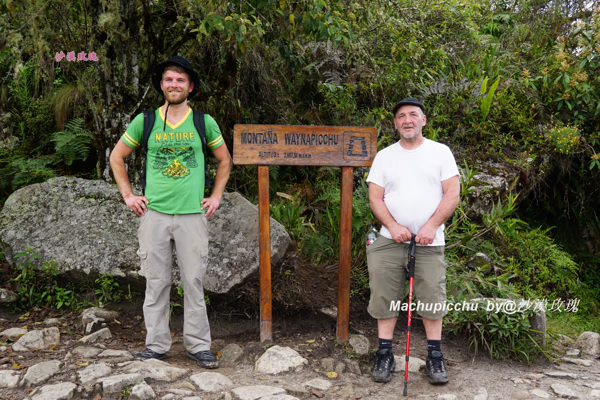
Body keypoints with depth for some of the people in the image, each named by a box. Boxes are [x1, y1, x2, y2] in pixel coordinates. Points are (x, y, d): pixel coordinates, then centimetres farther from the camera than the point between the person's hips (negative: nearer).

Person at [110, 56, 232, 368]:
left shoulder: (204, 122, 5)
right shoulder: (145, 121, 5)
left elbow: (224, 160, 17)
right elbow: (116, 157, 15)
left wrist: (216, 196, 9)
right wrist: (128, 195, 7)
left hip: (192, 214, 0)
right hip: (154, 213, 1)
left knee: (194, 281, 4)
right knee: (156, 281, 7)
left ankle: (198, 345, 17)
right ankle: (156, 343, 21)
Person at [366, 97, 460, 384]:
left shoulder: (440, 152, 5)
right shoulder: (384, 156, 9)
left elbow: (452, 193, -2)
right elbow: (375, 197, 4)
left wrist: (431, 226, -13)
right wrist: (393, 226, -11)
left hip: (430, 242, -1)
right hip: (390, 241, 2)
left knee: (432, 298, 1)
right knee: (385, 296, 2)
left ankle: (435, 356, 15)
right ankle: (385, 354, 14)